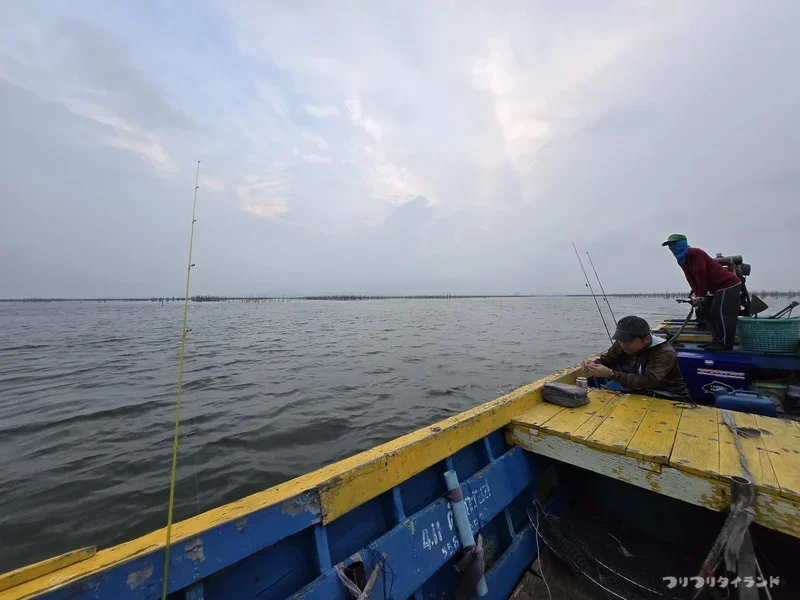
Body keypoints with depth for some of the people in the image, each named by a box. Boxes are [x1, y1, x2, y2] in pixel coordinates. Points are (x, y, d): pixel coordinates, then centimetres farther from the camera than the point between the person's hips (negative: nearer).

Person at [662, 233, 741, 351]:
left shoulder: (695, 253, -21)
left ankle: (725, 344, -8)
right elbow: (691, 278, 6)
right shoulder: (681, 260, 8)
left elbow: (701, 275, -23)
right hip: (718, 288, 10)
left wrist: (701, 295, -18)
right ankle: (717, 340, 16)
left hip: (728, 285, -10)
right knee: (709, 313, 11)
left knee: (722, 314, -12)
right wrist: (695, 294, -6)